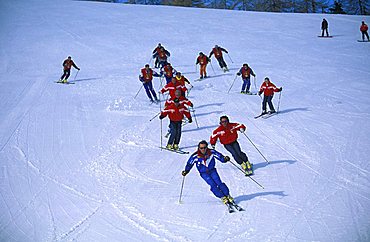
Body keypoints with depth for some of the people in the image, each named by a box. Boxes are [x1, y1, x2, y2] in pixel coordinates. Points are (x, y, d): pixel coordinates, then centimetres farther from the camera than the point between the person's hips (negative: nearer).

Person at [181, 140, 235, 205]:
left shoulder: (211, 152, -14)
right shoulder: (195, 156, -16)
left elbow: (220, 156, -5)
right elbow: (189, 164, -3)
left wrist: (225, 159, -24)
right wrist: (186, 171, -14)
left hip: (212, 171, 1)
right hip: (204, 173, -1)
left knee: (219, 183, -12)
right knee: (213, 185, -15)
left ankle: (228, 196, 1)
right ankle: (223, 197, -7)